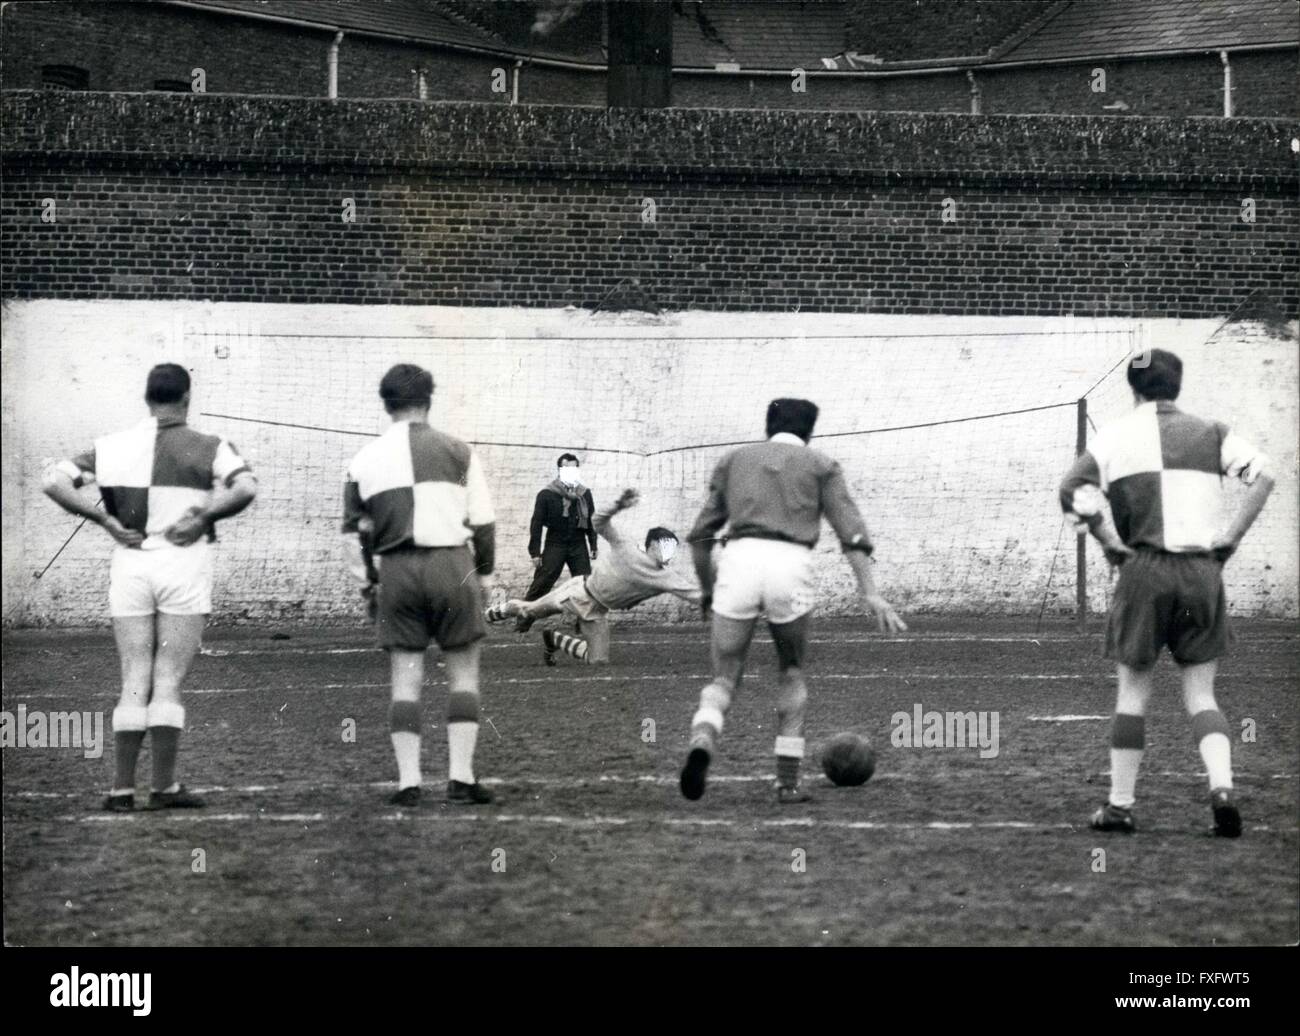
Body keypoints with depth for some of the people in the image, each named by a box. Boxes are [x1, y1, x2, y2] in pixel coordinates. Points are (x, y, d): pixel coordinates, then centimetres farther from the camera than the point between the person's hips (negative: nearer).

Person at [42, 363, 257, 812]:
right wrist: (203, 517, -11)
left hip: (130, 565, 3)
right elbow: (245, 487, -20)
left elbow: (54, 481, -1)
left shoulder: (113, 446, 7)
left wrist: (104, 520, -2)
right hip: (183, 563, -3)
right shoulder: (208, 448, -2)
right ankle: (164, 786, 0)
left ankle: (123, 789, 1)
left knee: (134, 684, 6)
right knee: (168, 683, 2)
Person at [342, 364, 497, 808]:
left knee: (405, 677, 7)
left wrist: (365, 582, 19)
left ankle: (408, 781, 2)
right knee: (463, 673, 7)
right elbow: (483, 521, 2)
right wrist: (484, 573, 13)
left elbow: (353, 530, 10)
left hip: (396, 571, 2)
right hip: (451, 563, -2)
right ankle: (460, 776, 0)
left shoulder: (365, 459, 8)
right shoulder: (457, 451, 3)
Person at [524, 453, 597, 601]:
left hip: (578, 545, 3)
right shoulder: (546, 495, -5)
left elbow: (591, 522, 14)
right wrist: (535, 552, -9)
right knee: (542, 583, -6)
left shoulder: (584, 494, 7)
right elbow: (536, 523, -5)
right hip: (555, 544, -3)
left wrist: (593, 547, 9)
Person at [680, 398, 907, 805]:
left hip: (739, 559, 1)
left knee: (723, 679, 6)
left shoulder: (735, 459, 24)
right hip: (791, 564, -1)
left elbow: (700, 535, 19)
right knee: (792, 673, 20)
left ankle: (702, 742, -26)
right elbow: (851, 532, 5)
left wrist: (707, 589, 30)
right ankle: (787, 781, 15)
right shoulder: (820, 466, 19)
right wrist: (870, 593, 0)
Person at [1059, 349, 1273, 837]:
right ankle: (1222, 787, -13)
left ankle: (1120, 804, 10)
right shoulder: (1209, 433, 8)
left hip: (1145, 570, -1)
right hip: (1204, 572, 1)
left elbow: (1074, 491, -9)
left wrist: (1112, 544, -1)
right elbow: (1262, 474, -6)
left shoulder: (1115, 436, 5)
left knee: (1133, 688, 9)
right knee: (1200, 693, 8)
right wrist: (1229, 539, -1)